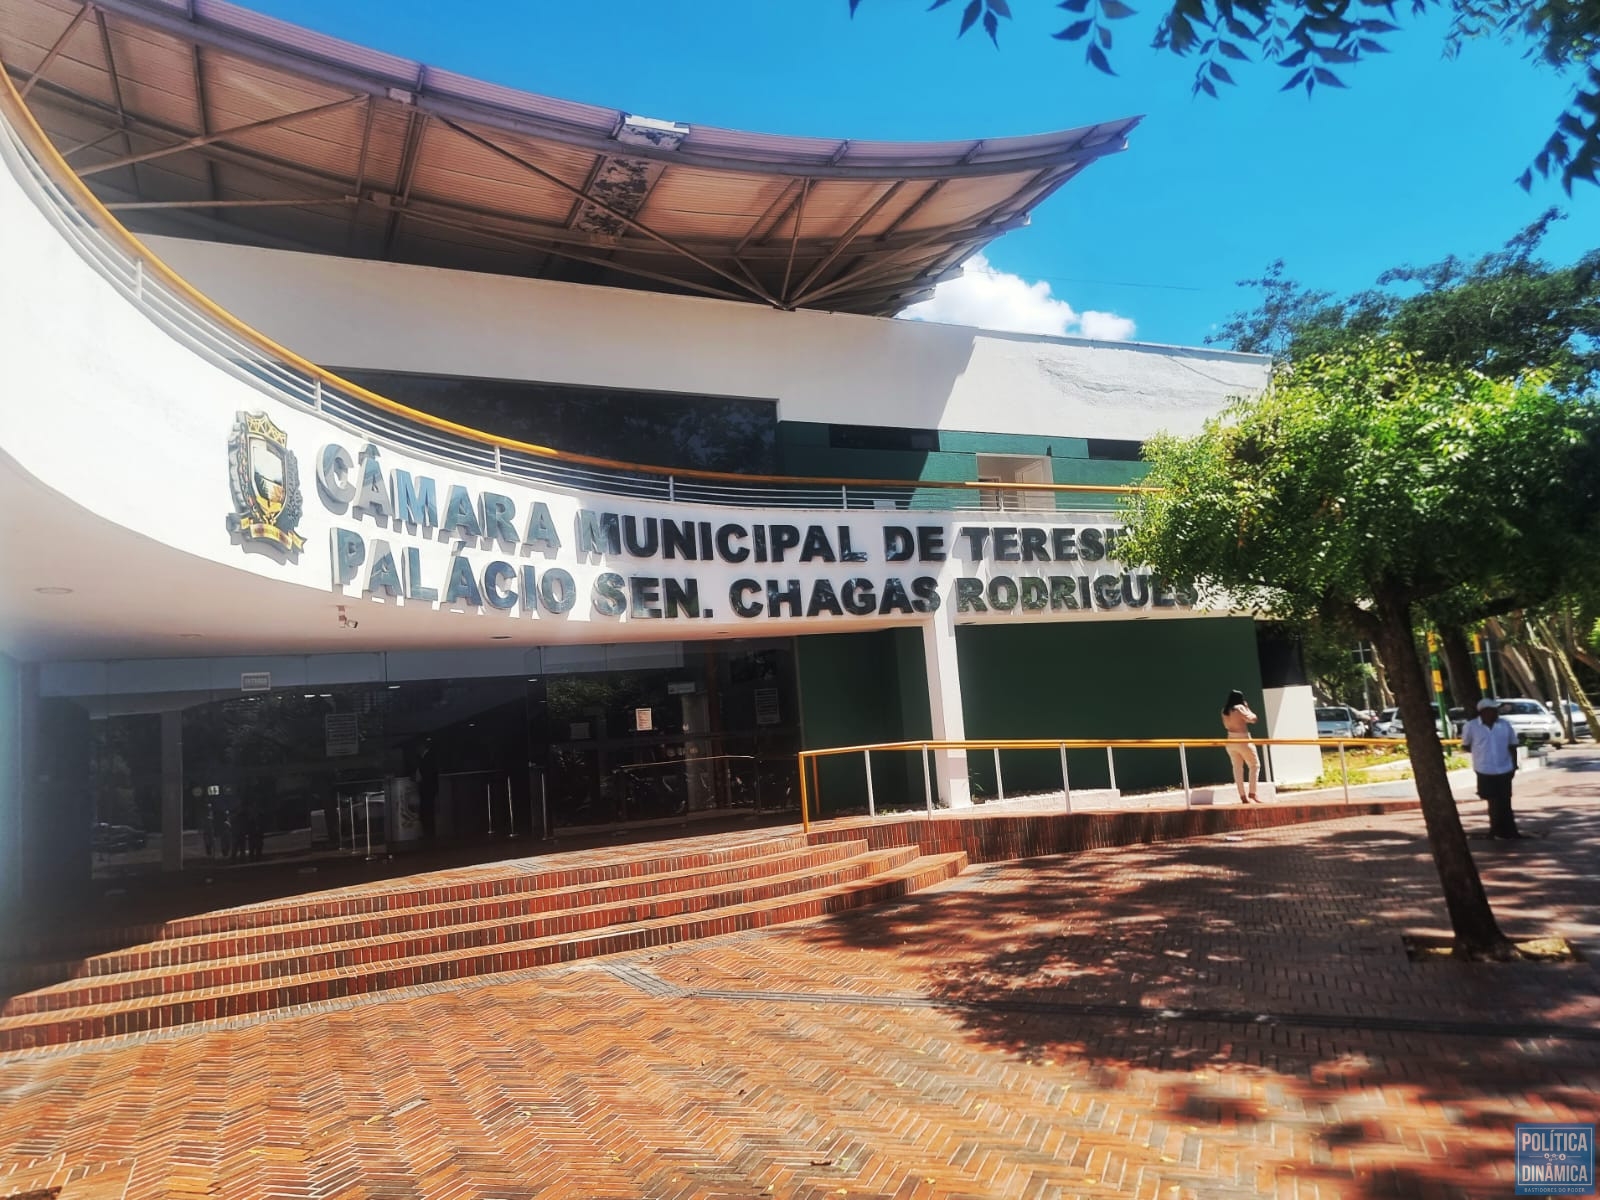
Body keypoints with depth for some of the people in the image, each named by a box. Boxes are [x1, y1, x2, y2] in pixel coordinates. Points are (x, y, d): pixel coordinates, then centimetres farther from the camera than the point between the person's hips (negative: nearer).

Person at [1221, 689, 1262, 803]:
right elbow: (1253, 719, -9)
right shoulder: (1239, 708, -14)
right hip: (1243, 741, -6)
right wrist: (1247, 708, 4)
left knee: (1237, 768, 8)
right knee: (1255, 765, 8)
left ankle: (1243, 797, 7)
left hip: (1231, 741, 6)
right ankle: (1252, 794, 2)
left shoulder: (1225, 711, 5)